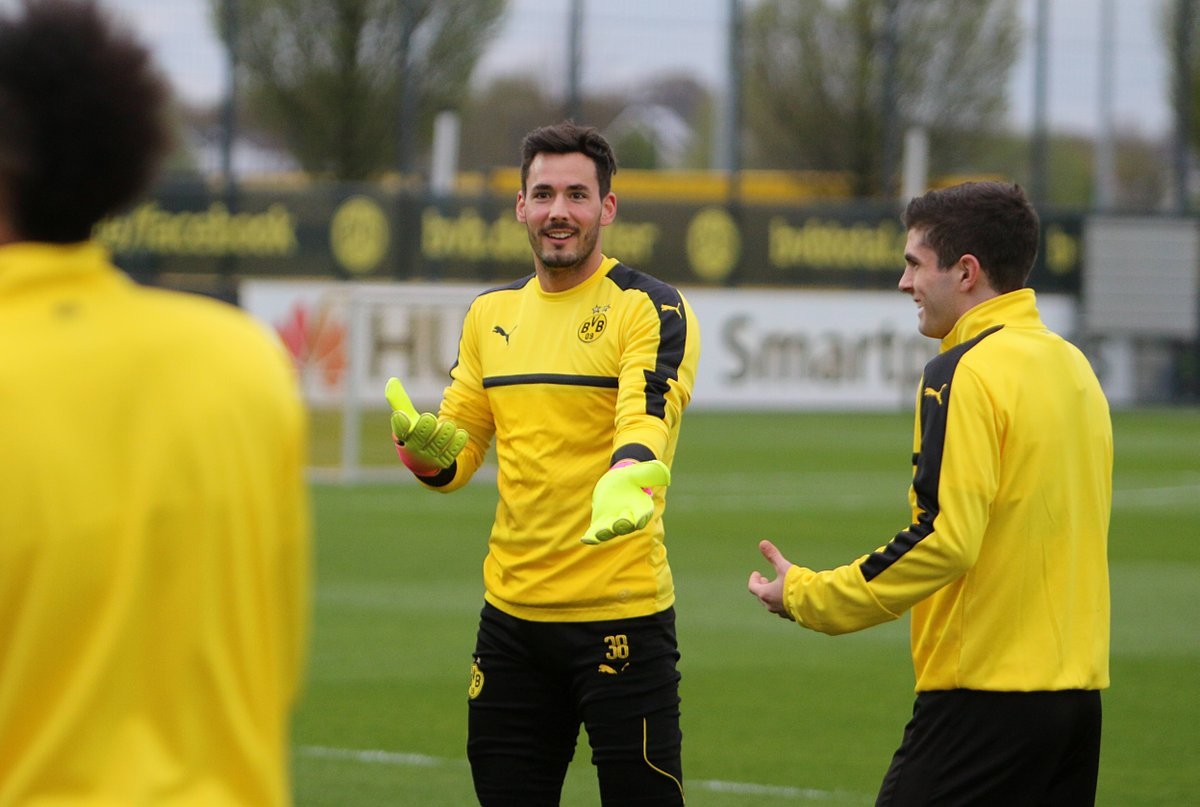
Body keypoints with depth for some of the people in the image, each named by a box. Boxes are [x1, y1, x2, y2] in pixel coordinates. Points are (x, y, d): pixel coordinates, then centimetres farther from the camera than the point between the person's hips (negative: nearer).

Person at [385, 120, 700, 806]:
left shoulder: (651, 309, -7)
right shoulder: (491, 314, 12)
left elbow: (648, 418, -24)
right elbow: (456, 455, 15)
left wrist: (626, 484, -46)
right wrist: (424, 441, -10)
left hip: (622, 614, -6)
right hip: (512, 613, 6)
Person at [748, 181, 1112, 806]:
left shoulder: (965, 373, -12)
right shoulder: (1073, 366, 14)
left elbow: (944, 539, -20)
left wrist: (808, 596, -10)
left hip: (984, 695, -8)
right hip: (1078, 688, 8)